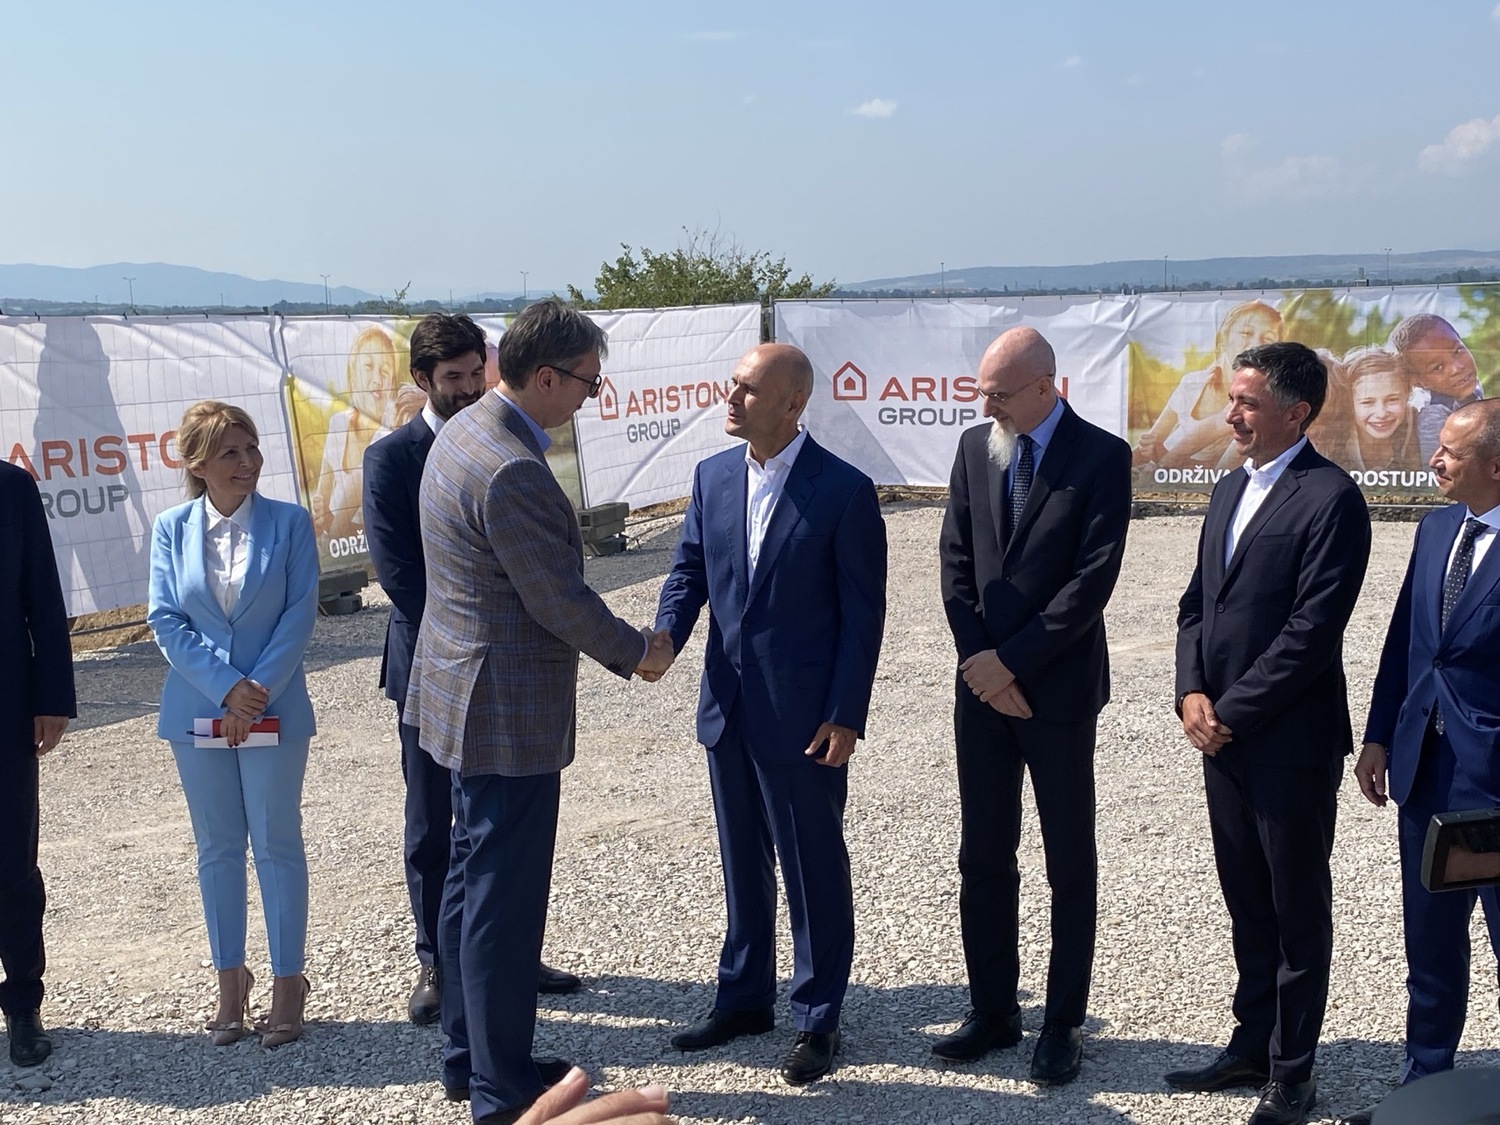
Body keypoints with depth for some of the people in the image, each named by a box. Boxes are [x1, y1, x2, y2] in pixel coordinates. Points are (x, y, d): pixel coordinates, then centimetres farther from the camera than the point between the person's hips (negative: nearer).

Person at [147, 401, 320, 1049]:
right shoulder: (172, 528, 1)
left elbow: (301, 612, -6)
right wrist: (226, 687, -13)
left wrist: (259, 689, -15)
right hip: (198, 708, 2)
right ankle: (230, 981, 22)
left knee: (277, 844, 4)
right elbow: (165, 619, -3)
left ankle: (288, 982, 15)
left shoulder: (288, 523, -3)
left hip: (274, 707, -2)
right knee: (217, 847, 10)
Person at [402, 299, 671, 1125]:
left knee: (481, 884, 19)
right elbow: (561, 602, -20)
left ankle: (476, 1056, 33)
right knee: (505, 897, 1)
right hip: (508, 713, -11)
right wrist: (637, 652, -3)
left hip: (466, 696, 11)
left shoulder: (463, 432, 7)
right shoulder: (513, 472, -25)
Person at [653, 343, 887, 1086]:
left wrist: (845, 716, -13)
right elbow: (689, 571, 9)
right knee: (741, 860, 18)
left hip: (804, 715, -5)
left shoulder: (844, 490, -12)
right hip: (728, 708, 6)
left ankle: (818, 1017, 22)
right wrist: (663, 639, -11)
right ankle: (744, 997, 34)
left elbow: (863, 613, -10)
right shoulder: (712, 476, 3)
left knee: (814, 869, 7)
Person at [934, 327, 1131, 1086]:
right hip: (981, 683, 5)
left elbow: (1094, 578, -15)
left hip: (1059, 688, -4)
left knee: (1069, 864, 7)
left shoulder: (1101, 457, -9)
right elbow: (955, 560, 4)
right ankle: (992, 1011, 24)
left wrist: (1011, 661, -15)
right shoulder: (973, 446, 5)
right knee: (982, 857, 11)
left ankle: (1063, 1023, 19)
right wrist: (979, 661, -7)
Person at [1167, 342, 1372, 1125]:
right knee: (1246, 902, 17)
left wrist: (1233, 712, -15)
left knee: (1298, 909, 7)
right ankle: (1252, 1044, 31)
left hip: (1291, 739, -7)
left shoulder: (1330, 499, -14)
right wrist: (1192, 692, -2)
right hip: (1222, 734, 7)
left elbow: (1312, 629, -19)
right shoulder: (1229, 491, 13)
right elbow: (1196, 603, 13)